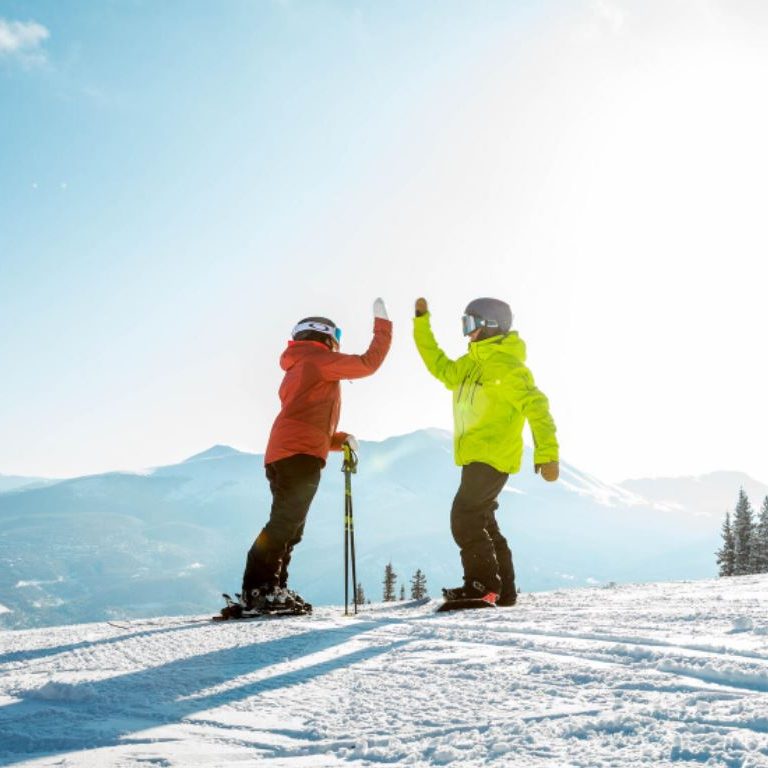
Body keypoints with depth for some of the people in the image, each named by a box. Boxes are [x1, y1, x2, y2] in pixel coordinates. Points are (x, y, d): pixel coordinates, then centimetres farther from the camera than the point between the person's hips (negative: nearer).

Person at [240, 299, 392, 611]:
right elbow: (369, 363, -1)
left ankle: (270, 590, 9)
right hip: (300, 455, -10)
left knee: (289, 526, 10)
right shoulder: (318, 360, 3)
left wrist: (339, 439, 20)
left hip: (282, 455, 10)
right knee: (285, 524, -13)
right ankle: (260, 588, -16)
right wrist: (382, 323, 8)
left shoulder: (297, 370, 31)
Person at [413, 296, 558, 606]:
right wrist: (422, 322, 23)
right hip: (475, 458, 10)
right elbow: (440, 366, 27)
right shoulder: (469, 365, 13)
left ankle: (482, 584, -11)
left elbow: (536, 407, -18)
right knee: (483, 522, 14)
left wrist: (547, 453, -27)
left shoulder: (508, 367, -13)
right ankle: (503, 591, 22)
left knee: (464, 517, -15)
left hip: (493, 458, -10)